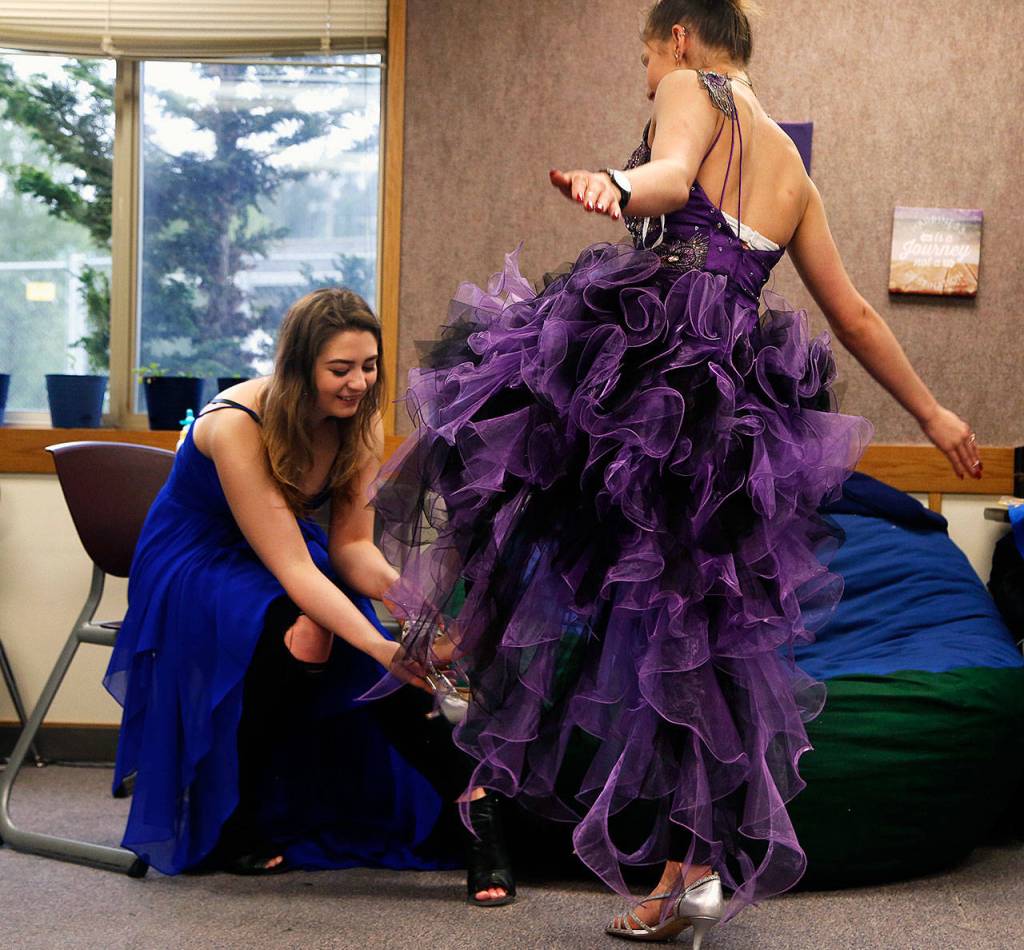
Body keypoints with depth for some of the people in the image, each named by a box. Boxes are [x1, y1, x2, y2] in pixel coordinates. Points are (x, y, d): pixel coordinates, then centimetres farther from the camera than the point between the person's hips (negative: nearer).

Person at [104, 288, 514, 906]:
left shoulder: (361, 424, -11)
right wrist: (382, 648, -45)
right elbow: (293, 569, -35)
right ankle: (232, 828, -19)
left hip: (280, 559, 5)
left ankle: (469, 798, -22)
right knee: (302, 631, -35)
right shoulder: (237, 426, -30)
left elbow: (350, 544, -9)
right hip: (196, 568, -5)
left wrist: (395, 584, -32)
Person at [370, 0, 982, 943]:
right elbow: (856, 316, 27)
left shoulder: (695, 92, 7)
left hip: (643, 348, -7)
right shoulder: (794, 171, 26)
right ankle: (699, 871, 12)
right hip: (735, 403, 7)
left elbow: (672, 172, -18)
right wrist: (931, 413, 37)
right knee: (694, 625, 10)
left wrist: (615, 187, -39)